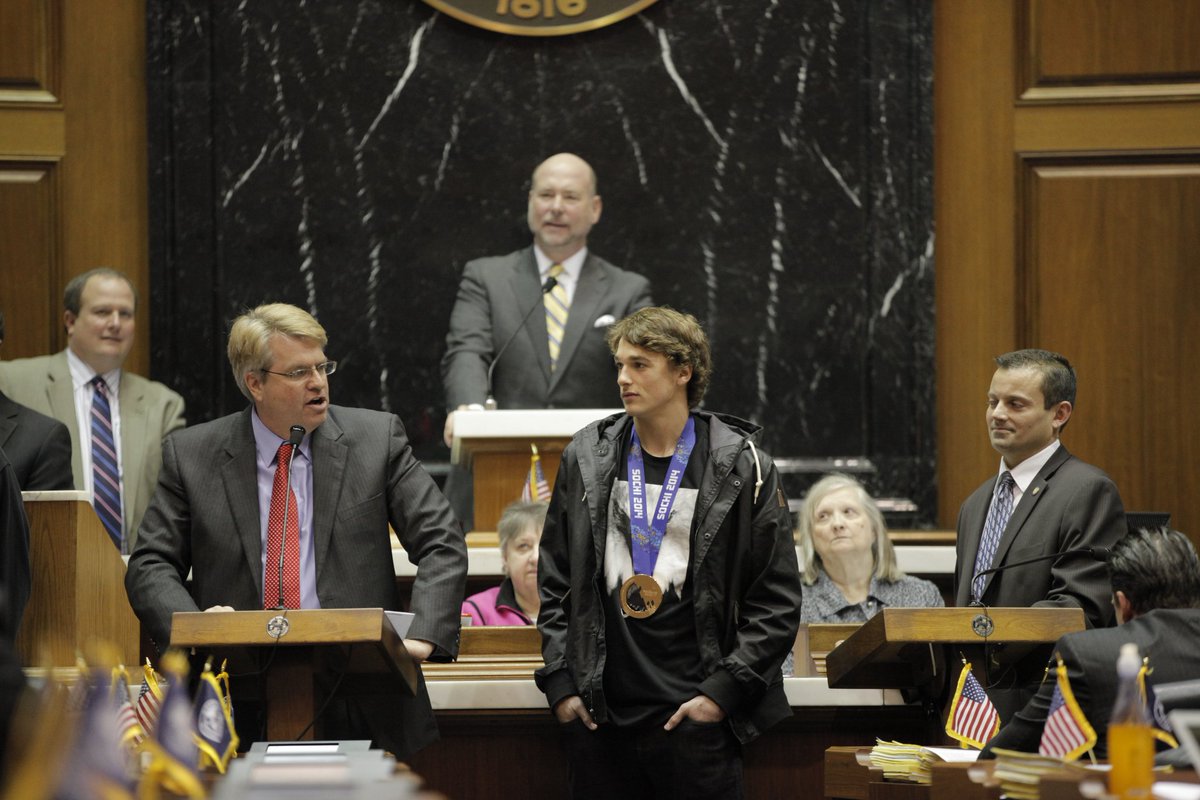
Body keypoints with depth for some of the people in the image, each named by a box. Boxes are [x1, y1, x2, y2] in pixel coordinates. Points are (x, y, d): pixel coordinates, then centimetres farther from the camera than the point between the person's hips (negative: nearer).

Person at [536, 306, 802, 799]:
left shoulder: (743, 468, 0)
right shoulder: (585, 459, 10)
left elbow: (777, 602, 0)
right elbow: (553, 584, 14)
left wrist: (722, 691, -8)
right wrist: (560, 682, 4)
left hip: (693, 717, -3)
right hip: (599, 717, 3)